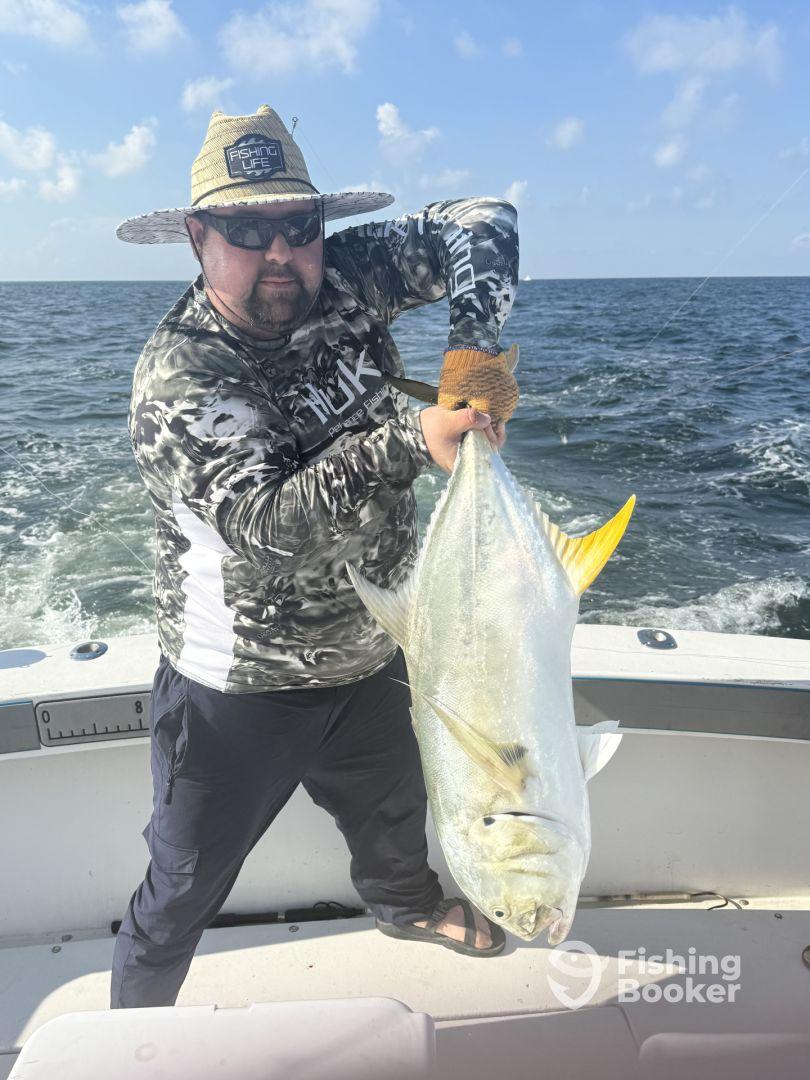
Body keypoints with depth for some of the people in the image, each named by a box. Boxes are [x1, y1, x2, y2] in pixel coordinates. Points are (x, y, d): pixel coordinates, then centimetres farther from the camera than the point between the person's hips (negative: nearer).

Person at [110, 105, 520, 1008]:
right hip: (240, 691, -5)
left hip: (370, 660, 6)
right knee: (185, 887, 14)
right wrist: (410, 442, -45)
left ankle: (407, 904, 66)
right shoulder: (177, 380, -24)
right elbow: (268, 523, -35)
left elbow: (479, 225, -7)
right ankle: (133, 1033, 47)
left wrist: (473, 345, -24)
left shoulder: (343, 282, -9)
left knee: (395, 810, 32)